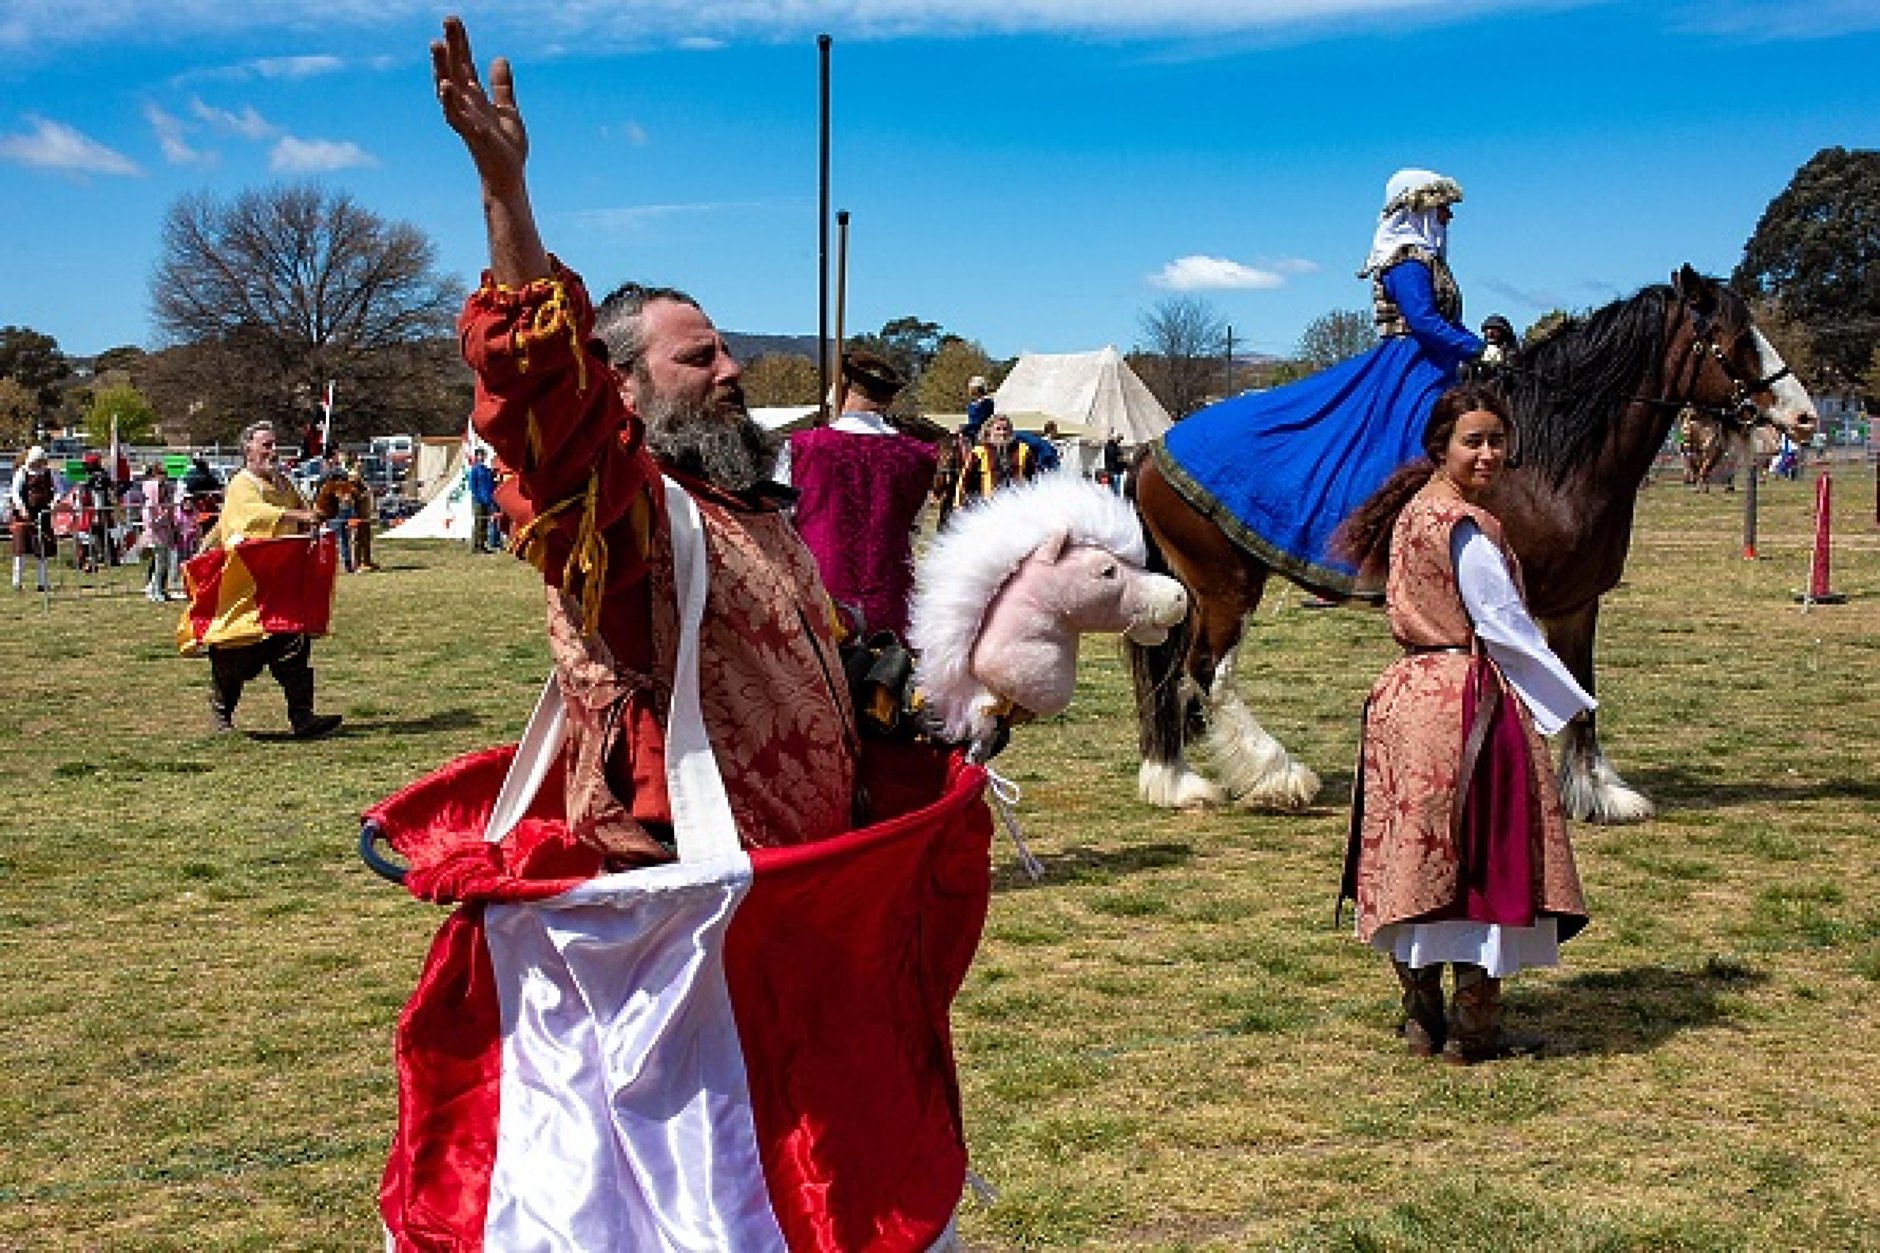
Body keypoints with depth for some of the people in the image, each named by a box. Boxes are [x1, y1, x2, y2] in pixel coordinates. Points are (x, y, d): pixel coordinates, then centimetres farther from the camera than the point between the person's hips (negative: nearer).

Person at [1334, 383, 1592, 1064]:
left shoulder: (1412, 512, 12)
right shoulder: (1466, 526, -15)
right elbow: (1504, 625, -14)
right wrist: (1571, 702, -4)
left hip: (1404, 694, 9)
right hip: (1468, 700, -9)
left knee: (1415, 854, 11)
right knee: (1480, 855, 0)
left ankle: (1421, 1014, 18)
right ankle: (1474, 1026, 5)